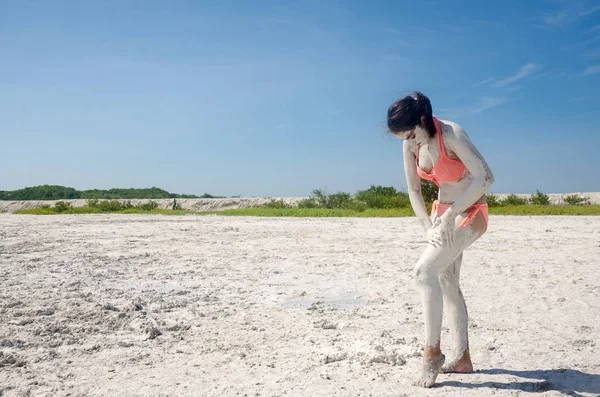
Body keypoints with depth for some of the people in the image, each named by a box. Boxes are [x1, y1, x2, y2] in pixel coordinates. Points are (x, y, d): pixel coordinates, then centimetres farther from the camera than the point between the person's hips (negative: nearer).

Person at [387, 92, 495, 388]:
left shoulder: (451, 134, -22)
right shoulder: (411, 144, -2)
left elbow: (485, 177, -29)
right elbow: (414, 190, 5)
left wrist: (449, 215, -28)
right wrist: (428, 227, -3)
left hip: (469, 214, -8)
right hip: (443, 213, 8)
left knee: (424, 271, -19)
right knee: (447, 283, 9)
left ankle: (432, 352, -6)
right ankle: (462, 359, 20)